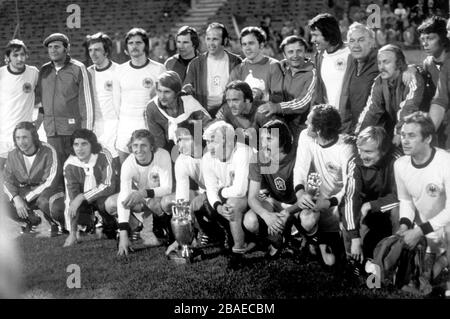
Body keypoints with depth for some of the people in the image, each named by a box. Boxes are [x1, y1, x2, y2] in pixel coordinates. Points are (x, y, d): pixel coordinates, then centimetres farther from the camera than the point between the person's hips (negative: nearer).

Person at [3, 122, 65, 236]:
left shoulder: (48, 151, -20)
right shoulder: (13, 155, -4)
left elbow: (51, 181, -24)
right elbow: (8, 182, -3)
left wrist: (26, 198, -23)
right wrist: (16, 198, -25)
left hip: (49, 189, -5)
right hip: (25, 191, 5)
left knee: (44, 202, -39)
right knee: (9, 206, -23)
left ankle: (56, 223, -2)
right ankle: (32, 220, 12)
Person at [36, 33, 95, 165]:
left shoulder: (78, 69, -4)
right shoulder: (44, 70, 10)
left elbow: (87, 102, -6)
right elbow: (38, 96, 19)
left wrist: (87, 133, -10)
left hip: (74, 129, -4)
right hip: (51, 131, 4)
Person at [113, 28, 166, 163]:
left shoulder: (158, 69, 0)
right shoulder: (120, 70, 9)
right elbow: (116, 99, 15)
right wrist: (123, 118, 9)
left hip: (149, 125, -3)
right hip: (125, 126, 3)